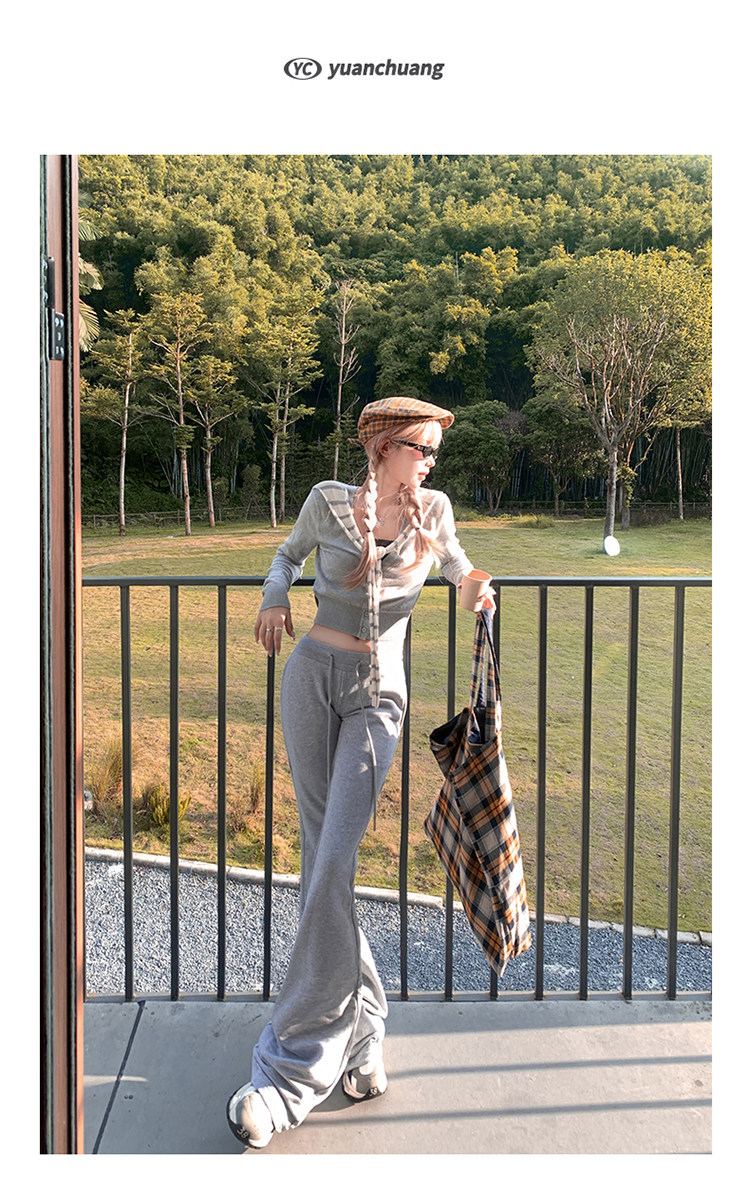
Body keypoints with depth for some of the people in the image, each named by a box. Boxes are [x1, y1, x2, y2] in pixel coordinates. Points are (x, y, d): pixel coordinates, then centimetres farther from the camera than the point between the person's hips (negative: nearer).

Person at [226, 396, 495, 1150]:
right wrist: (274, 598, -1)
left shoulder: (434, 509, 2)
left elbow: (456, 564, 23)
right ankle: (360, 1028, 21)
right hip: (314, 675, 2)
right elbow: (290, 552, 18)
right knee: (320, 853, 4)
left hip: (378, 694, -1)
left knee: (334, 863, -12)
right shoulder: (329, 501, 0)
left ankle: (293, 1065, -3)